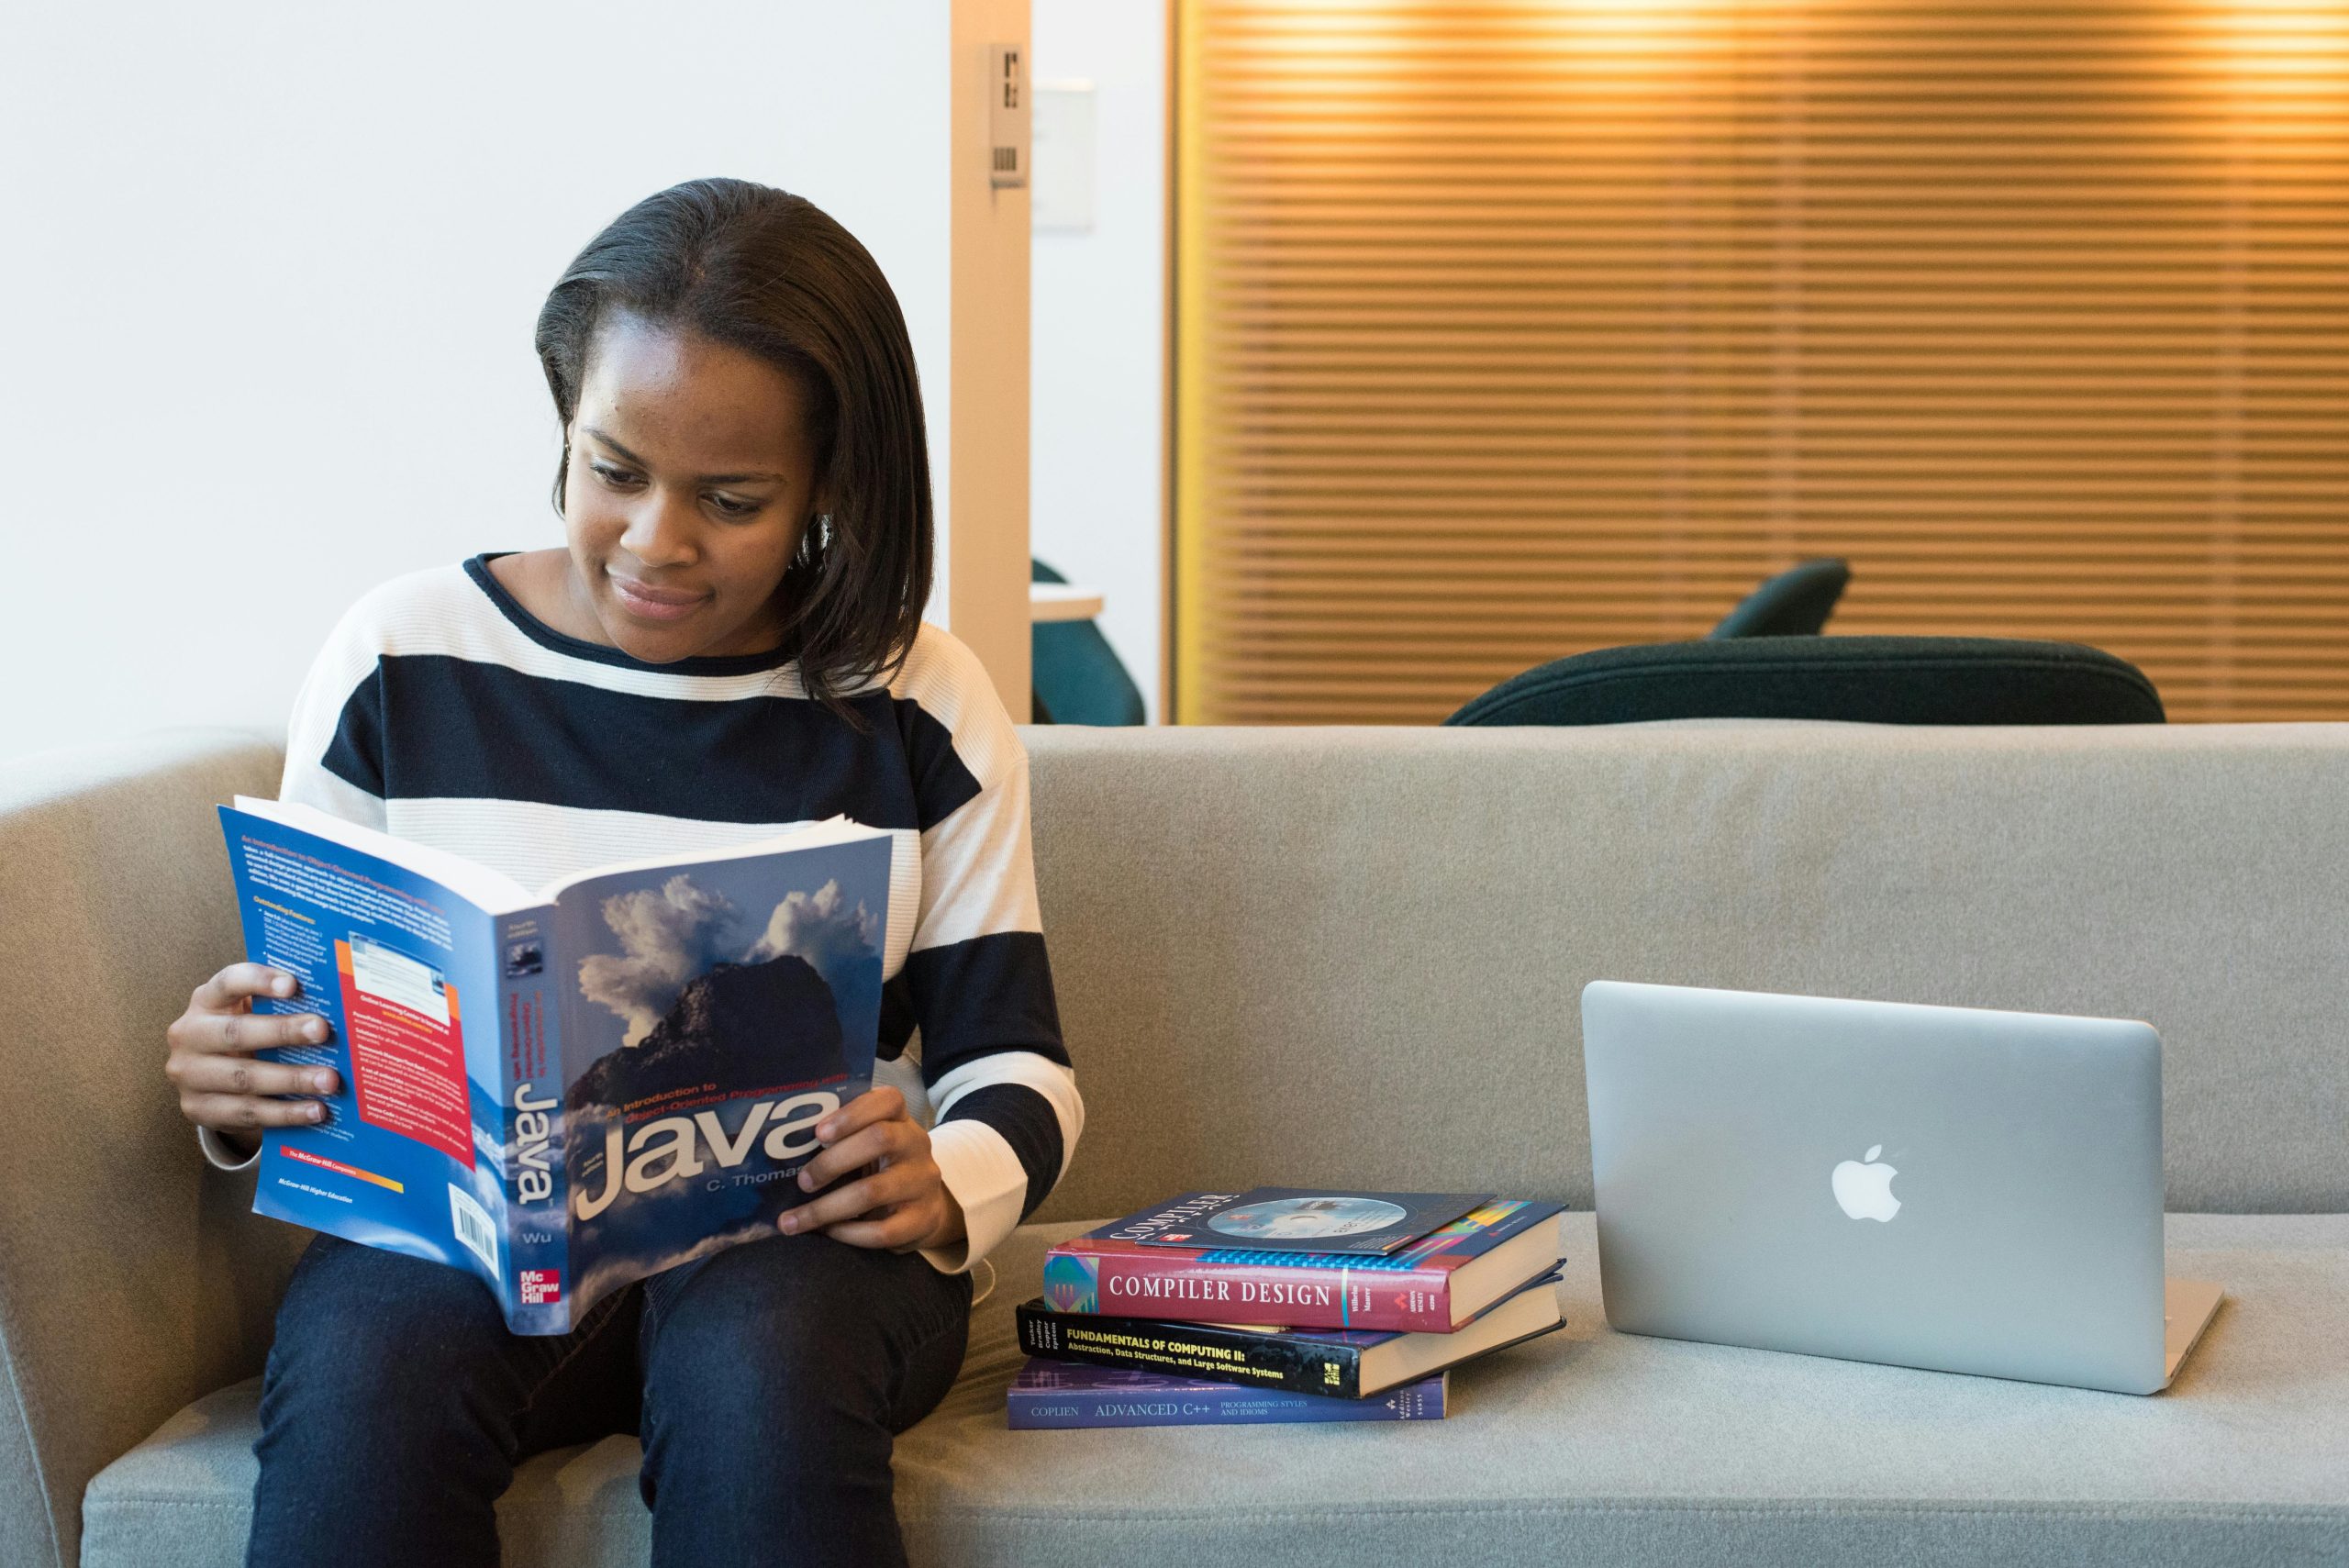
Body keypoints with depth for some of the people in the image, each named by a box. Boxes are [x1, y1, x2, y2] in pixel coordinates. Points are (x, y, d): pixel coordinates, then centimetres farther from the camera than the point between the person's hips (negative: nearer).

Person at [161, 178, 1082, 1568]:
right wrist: (236, 1097, -14)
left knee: (756, 1372, -36)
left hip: (806, 1235, 0)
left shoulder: (918, 706, 5)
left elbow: (1015, 1061, 7)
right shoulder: (401, 662, 6)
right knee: (364, 1368, -34)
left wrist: (946, 1186, -17)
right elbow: (313, 1017, 11)